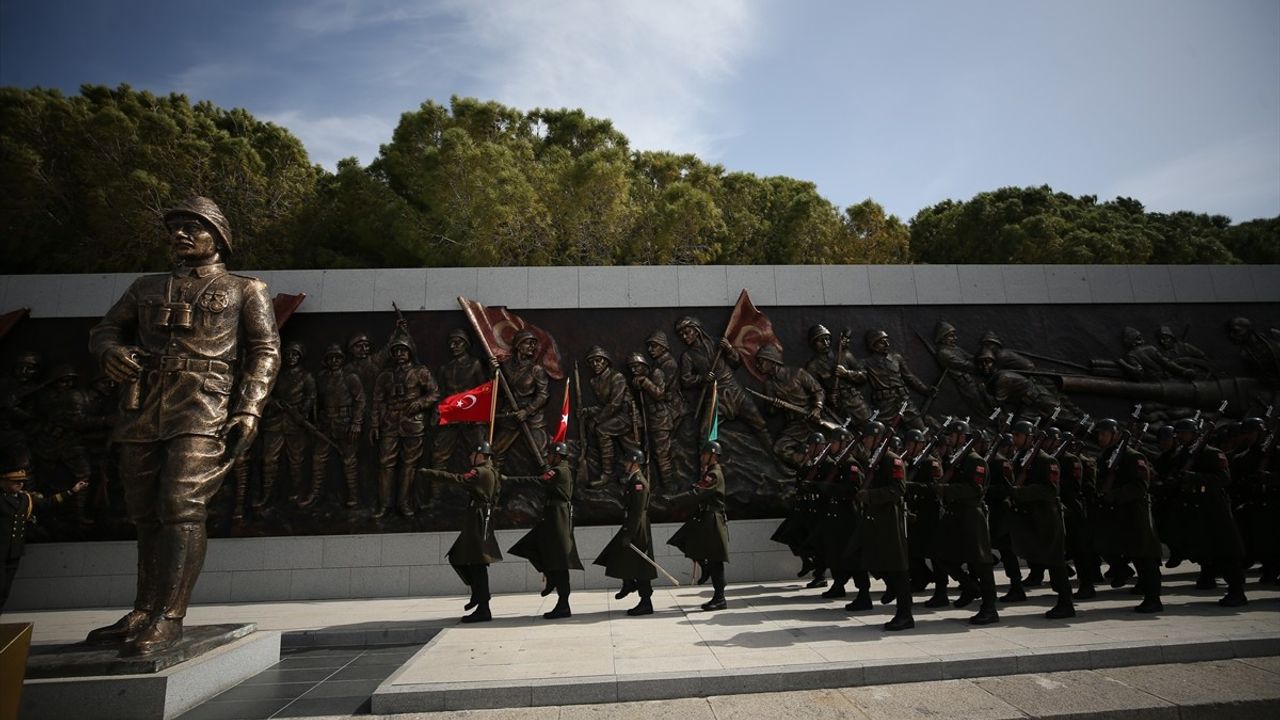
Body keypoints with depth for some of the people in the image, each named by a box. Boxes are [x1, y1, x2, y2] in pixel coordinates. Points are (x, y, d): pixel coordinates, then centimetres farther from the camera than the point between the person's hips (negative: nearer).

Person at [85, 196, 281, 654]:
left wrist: (249, 410, -12)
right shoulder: (146, 288, 25)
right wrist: (112, 350, -3)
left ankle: (168, 619, -11)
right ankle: (143, 612, 20)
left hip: (203, 412, -5)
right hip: (142, 412, 5)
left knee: (182, 508, -14)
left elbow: (265, 352, 1)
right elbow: (104, 330, 23)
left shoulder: (245, 290, 10)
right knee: (146, 514, 9)